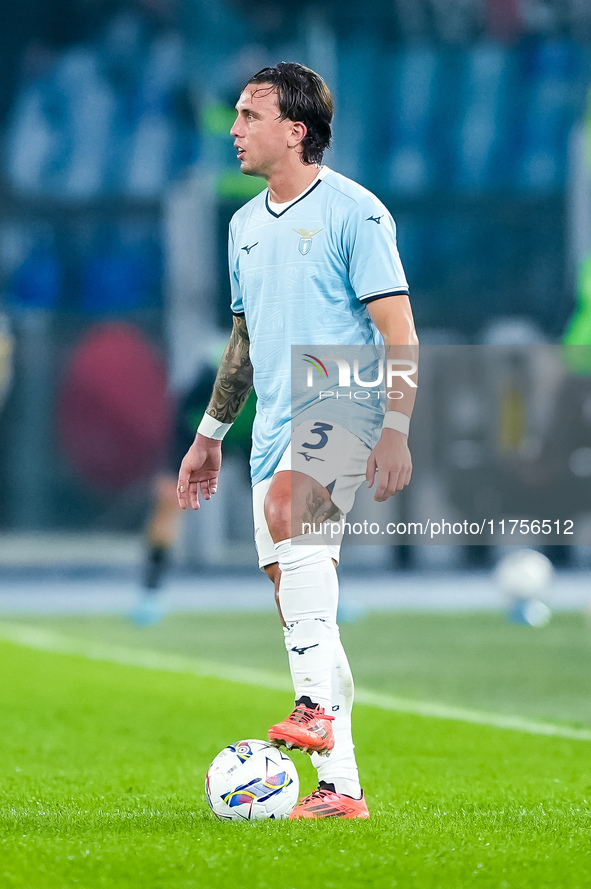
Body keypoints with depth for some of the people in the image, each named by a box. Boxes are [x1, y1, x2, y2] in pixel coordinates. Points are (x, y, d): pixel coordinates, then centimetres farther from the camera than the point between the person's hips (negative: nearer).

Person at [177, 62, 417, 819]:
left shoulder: (355, 212, -6)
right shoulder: (245, 224, 16)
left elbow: (399, 333, -10)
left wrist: (397, 432, -19)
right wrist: (210, 433, 26)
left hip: (345, 411, -8)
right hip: (276, 429, 8)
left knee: (284, 502, -36)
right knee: (296, 591, 3)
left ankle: (316, 703, -39)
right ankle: (338, 785, 6)